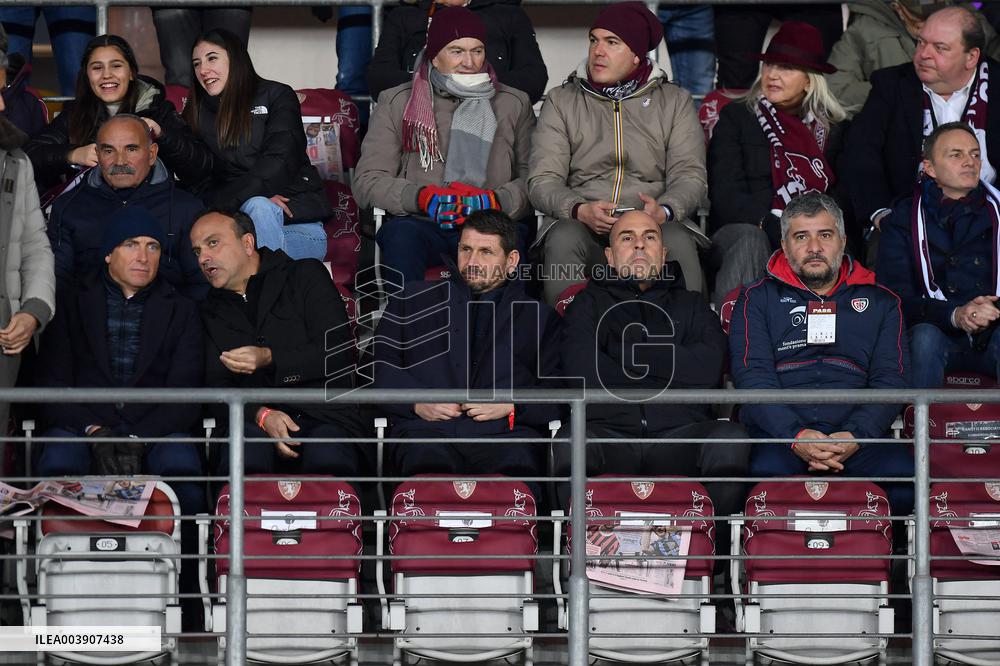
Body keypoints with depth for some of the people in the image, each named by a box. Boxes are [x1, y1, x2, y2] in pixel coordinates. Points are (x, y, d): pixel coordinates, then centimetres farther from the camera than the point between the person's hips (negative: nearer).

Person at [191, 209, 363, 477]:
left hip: (323, 418, -2)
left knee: (327, 458, -38)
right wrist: (262, 414, -9)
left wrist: (270, 359, -10)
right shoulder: (211, 312, 24)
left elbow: (341, 352, 2)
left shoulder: (305, 276, 14)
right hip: (254, 424, 2)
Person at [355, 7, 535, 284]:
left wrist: (492, 201, -12)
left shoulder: (514, 105, 18)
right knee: (401, 233, -36)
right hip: (419, 224, 0)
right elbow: (367, 182, 7)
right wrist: (422, 197, -11)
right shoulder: (397, 103, 16)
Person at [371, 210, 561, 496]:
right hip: (427, 430, 0)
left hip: (505, 432, 0)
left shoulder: (539, 317, 26)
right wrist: (417, 402, 1)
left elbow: (558, 390, 14)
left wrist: (511, 405, -4)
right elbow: (381, 367, 20)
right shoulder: (412, 301, 30)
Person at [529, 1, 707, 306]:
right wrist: (581, 210, -18)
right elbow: (542, 180, 3)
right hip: (581, 224, 0)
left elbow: (689, 176, 4)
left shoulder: (675, 102, 14)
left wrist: (664, 211, -20)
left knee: (679, 242, -33)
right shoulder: (562, 101, 13)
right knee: (563, 239, -34)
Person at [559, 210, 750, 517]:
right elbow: (583, 371, 2)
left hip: (679, 434, 1)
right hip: (609, 431, -1)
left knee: (730, 441, -33)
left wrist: (628, 352, 7)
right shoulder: (589, 303, 24)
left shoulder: (691, 305, 27)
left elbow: (708, 368, 5)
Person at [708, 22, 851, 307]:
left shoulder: (830, 129, 18)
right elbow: (725, 195, -1)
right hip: (742, 229, -1)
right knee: (749, 240, -37)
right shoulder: (736, 117, 11)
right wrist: (774, 227, -18)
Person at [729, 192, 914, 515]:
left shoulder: (880, 302, 22)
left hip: (857, 431, 2)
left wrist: (856, 436, -12)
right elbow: (751, 375, 2)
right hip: (778, 432, -1)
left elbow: (891, 379, 9)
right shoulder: (759, 298, 17)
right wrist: (796, 436, -16)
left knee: (907, 480, -31)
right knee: (764, 473, -38)